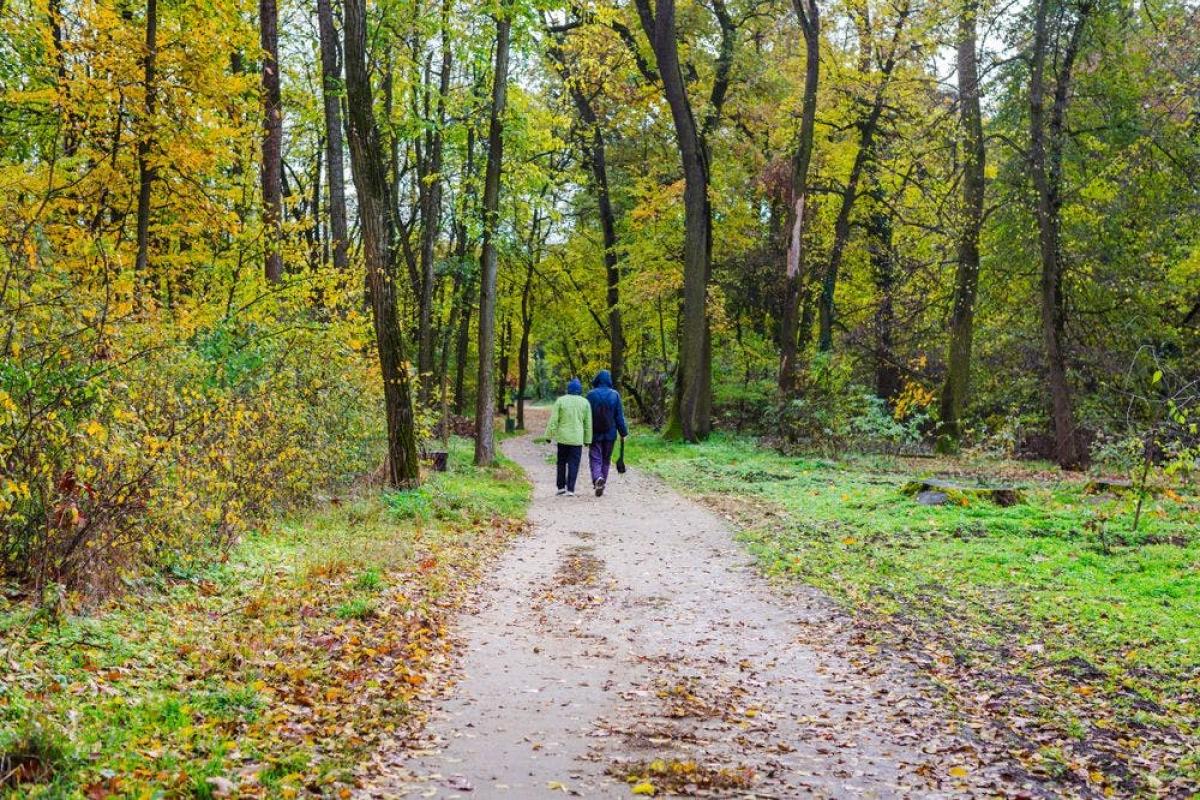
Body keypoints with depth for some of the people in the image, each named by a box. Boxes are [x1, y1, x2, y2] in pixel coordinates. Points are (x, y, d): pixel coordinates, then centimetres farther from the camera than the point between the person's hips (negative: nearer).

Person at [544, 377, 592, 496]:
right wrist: (587, 440, 11)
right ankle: (570, 489, -3)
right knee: (573, 464, 2)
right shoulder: (585, 403, 1)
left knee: (561, 462, 14)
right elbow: (588, 424, 4)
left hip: (562, 437, 0)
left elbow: (553, 420, -4)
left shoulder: (560, 401, -3)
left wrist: (549, 435, 2)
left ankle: (561, 487, 14)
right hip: (577, 439, 0)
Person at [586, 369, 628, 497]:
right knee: (606, 459, 14)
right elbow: (619, 416, -2)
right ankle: (601, 485, 18)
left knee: (595, 459, -1)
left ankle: (598, 478, -27)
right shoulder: (614, 395, -3)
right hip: (610, 433, 2)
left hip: (595, 433, -2)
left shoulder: (591, 395, -7)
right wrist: (623, 432, 5)